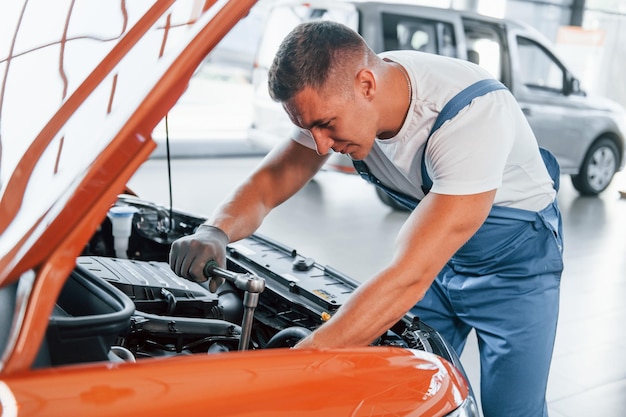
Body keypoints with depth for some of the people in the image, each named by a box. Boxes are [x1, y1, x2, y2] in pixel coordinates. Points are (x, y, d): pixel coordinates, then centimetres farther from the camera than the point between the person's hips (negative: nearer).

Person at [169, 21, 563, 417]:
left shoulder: (471, 113, -39)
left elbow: (409, 279, -44)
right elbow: (266, 183, -12)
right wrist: (214, 232, -36)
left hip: (515, 254, -5)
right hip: (435, 250, 5)